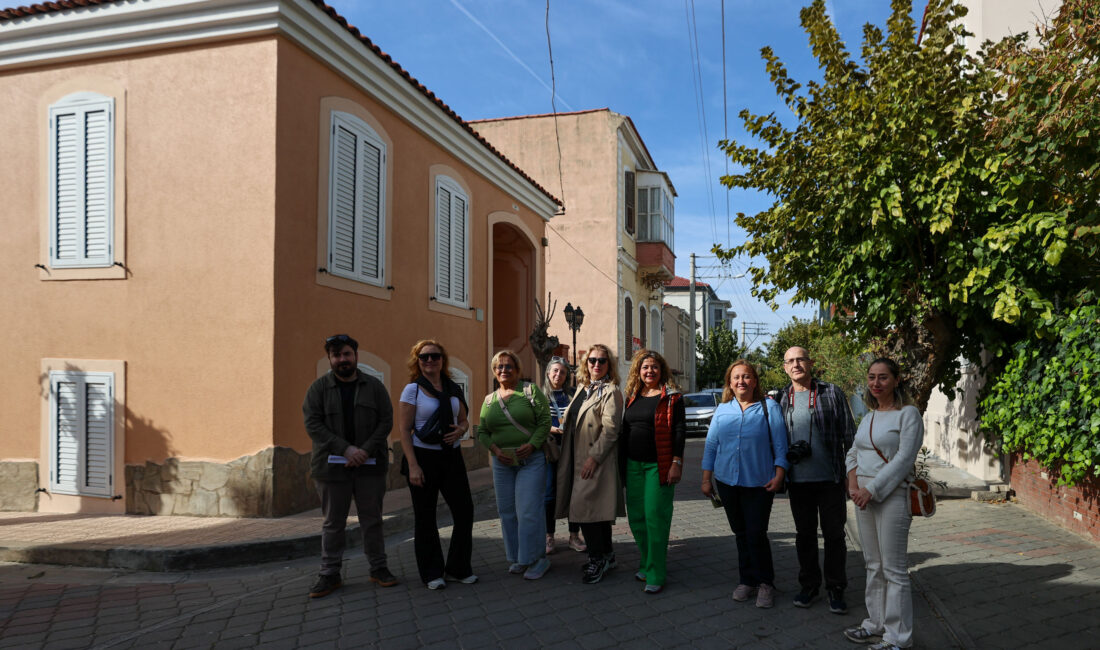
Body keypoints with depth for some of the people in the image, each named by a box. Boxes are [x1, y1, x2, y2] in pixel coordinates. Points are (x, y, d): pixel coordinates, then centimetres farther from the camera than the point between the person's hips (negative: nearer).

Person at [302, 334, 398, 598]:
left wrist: (366, 450, -12)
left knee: (372, 519, 9)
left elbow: (386, 421, 1)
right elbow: (313, 424, -6)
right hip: (332, 465, -1)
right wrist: (345, 449, -16)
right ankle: (330, 574, 18)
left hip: (370, 465, 1)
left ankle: (378, 568, 21)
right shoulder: (319, 388, 2)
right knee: (333, 522, 7)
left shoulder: (374, 386, 6)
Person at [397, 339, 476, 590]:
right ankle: (432, 573, 19)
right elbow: (404, 430, -9)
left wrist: (460, 430, -9)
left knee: (464, 511, 4)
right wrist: (412, 466, -16)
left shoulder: (454, 389, 8)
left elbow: (464, 420, 16)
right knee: (425, 517, 5)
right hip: (423, 457, -4)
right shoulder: (412, 390, -5)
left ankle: (458, 569, 21)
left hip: (452, 456, 5)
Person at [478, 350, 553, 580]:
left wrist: (531, 444, -16)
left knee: (529, 510, -7)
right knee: (507, 511, 7)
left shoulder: (530, 390, 0)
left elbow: (545, 420, -5)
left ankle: (537, 559, 5)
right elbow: (482, 431, 10)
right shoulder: (489, 400, 11)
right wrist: (495, 449, -8)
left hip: (531, 459, -4)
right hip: (502, 462, 5)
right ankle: (518, 559, 20)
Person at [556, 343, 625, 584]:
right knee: (598, 509, 15)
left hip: (597, 460, -8)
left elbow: (610, 429, -17)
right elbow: (572, 422, 21)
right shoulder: (582, 388, 15)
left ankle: (598, 559, 3)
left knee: (585, 508, -9)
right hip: (578, 458, 8)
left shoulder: (610, 391, -9)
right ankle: (605, 556, 25)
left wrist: (593, 458, -21)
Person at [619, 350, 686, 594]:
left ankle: (655, 575, 6)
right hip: (633, 464, 6)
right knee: (636, 518, 11)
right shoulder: (633, 397, 11)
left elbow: (679, 430, -9)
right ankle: (645, 564, 28)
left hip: (658, 465, -6)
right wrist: (623, 463, 14)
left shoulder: (671, 397, -5)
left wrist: (677, 462, -16)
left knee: (655, 518, -3)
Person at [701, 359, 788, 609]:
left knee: (756, 534, -5)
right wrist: (706, 479, 9)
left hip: (759, 483, -4)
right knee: (740, 533, 12)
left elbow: (780, 445, -2)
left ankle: (765, 583, 13)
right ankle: (748, 580, 24)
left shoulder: (769, 408, 0)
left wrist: (779, 476, -11)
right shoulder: (722, 410, 9)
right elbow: (711, 445, 11)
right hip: (727, 482, 4)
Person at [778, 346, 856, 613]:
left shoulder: (832, 394, -1)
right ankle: (809, 585, 27)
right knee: (804, 534, 12)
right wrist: (786, 453, 0)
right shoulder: (781, 399, 7)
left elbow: (849, 435, 1)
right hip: (797, 481, 2)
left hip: (830, 479, -2)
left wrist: (851, 473, -2)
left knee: (834, 534, 6)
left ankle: (836, 589, 19)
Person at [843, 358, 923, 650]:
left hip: (891, 496, -7)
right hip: (864, 496, 7)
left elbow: (904, 459, -15)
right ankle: (876, 624, 27)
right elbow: (853, 453, 17)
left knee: (894, 569, -1)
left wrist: (872, 490, -16)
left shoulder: (908, 414, -8)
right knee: (873, 565, 15)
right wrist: (853, 485, 0)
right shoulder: (869, 417, 14)